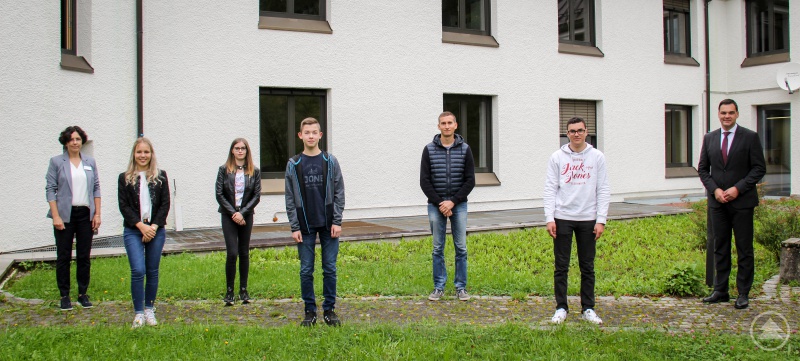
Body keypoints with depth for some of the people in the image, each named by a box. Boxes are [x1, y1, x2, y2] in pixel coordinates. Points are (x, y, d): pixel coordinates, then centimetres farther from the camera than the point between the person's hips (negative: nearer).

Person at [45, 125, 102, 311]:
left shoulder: (90, 162, 9)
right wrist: (56, 216, -11)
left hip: (86, 214, 2)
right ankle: (64, 296, 11)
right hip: (65, 215, -2)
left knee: (84, 256, 6)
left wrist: (97, 214, 3)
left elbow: (96, 189, 10)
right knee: (64, 257, 2)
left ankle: (83, 294, 16)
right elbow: (50, 190, -3)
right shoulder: (56, 162, 1)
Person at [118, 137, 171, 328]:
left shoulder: (160, 176, 6)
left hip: (156, 231, 2)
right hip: (133, 231, -1)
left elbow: (165, 204, 3)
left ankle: (149, 309, 20)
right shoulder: (124, 178, 4)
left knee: (152, 271, 7)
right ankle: (138, 313, -2)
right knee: (138, 271, -11)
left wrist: (154, 226, -8)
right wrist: (141, 226, -11)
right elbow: (124, 206, -1)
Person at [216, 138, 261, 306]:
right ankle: (229, 291, 2)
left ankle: (244, 290, 14)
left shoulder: (254, 171, 3)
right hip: (228, 216, -2)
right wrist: (233, 213, -10)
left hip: (246, 216, 2)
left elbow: (257, 196, -1)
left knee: (244, 253, 6)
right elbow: (219, 194, -3)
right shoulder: (224, 170, 0)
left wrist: (242, 213, -11)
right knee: (232, 253, -8)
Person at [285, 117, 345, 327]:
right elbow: (290, 198, 3)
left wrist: (337, 221, -5)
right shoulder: (293, 165, 3)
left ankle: (329, 309, 15)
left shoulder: (330, 162, 3)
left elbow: (339, 193, 2)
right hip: (305, 226, 0)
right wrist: (294, 227, -4)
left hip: (328, 225, 0)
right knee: (306, 271, 4)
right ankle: (310, 311, 15)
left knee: (330, 269, 4)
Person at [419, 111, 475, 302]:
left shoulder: (464, 149, 0)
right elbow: (424, 181, -2)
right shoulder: (429, 150, -1)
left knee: (461, 248, 4)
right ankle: (439, 287, 14)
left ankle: (461, 287, 12)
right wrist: (439, 203, -10)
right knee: (438, 248, 6)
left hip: (458, 204, 0)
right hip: (435, 205, 0)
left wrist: (453, 202, -11)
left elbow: (470, 181, -2)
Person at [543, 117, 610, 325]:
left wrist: (601, 220, -4)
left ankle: (588, 309, 15)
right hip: (562, 218, 0)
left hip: (588, 219, 1)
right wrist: (549, 218, -8)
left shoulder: (597, 157, 4)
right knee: (561, 266, 2)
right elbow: (550, 189, 2)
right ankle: (561, 308, 11)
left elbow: (603, 190, 3)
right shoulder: (557, 157, 3)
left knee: (588, 267, 6)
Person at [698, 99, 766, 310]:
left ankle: (743, 293, 7)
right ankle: (720, 291, 14)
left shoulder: (750, 137, -1)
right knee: (720, 248, 8)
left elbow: (759, 168, -4)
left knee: (744, 249, 1)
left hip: (742, 201, -3)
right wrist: (715, 190, -5)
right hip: (717, 201, 3)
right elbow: (703, 169, 10)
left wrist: (738, 188, -13)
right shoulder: (709, 138, 9)